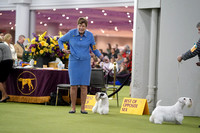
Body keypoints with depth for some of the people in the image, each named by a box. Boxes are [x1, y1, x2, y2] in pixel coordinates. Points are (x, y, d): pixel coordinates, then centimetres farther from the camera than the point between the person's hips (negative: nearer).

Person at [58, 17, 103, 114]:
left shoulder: (90, 35, -2)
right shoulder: (71, 33, -4)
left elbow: (94, 49, 7)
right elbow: (60, 40, 11)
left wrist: (100, 56, -9)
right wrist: (63, 49, -7)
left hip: (85, 62, 1)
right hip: (73, 62, -1)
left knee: (84, 86, -1)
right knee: (73, 85, -2)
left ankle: (83, 108, 6)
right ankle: (73, 108, 7)